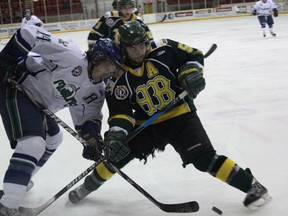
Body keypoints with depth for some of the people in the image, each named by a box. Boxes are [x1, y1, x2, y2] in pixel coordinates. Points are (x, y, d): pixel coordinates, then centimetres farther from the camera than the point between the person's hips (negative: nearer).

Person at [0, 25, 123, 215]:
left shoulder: (96, 90, 2)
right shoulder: (71, 55, -23)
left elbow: (88, 116, 2)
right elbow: (28, 34, -24)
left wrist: (92, 136, -17)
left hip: (39, 103, 10)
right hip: (16, 88, -10)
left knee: (54, 138, 25)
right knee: (34, 144, -23)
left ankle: (20, 180, 41)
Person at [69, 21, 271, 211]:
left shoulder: (163, 50, -14)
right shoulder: (119, 78, -11)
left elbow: (194, 55, -1)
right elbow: (120, 113, -11)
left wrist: (191, 73, -20)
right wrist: (115, 136, -27)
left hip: (180, 115, -2)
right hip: (146, 123, 3)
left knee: (204, 157, -19)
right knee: (116, 154, 2)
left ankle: (253, 186, -7)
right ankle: (88, 186, 32)